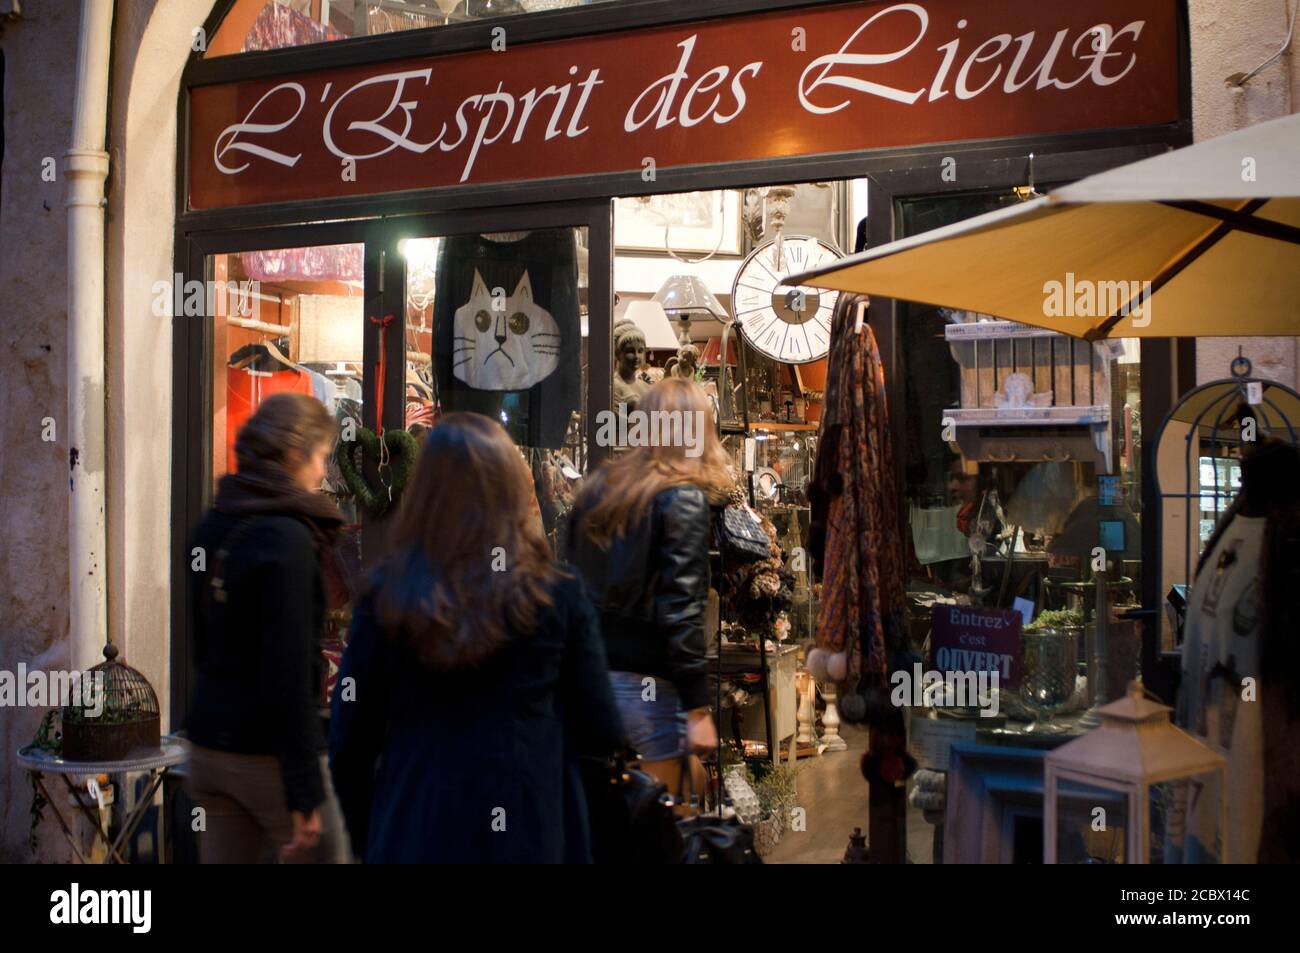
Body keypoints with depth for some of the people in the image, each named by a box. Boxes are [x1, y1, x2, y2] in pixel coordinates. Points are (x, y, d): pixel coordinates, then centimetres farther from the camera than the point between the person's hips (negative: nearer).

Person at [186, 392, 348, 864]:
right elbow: (290, 671, -21)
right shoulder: (286, 538, -18)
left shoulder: (213, 527, 6)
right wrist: (304, 788, -19)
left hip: (208, 748, 8)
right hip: (268, 755, -7)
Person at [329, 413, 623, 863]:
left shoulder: (387, 595, -8)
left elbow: (349, 745, -4)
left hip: (412, 838, 0)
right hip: (527, 836, 0)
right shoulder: (557, 593, -10)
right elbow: (601, 735, -2)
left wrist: (368, 838, 12)